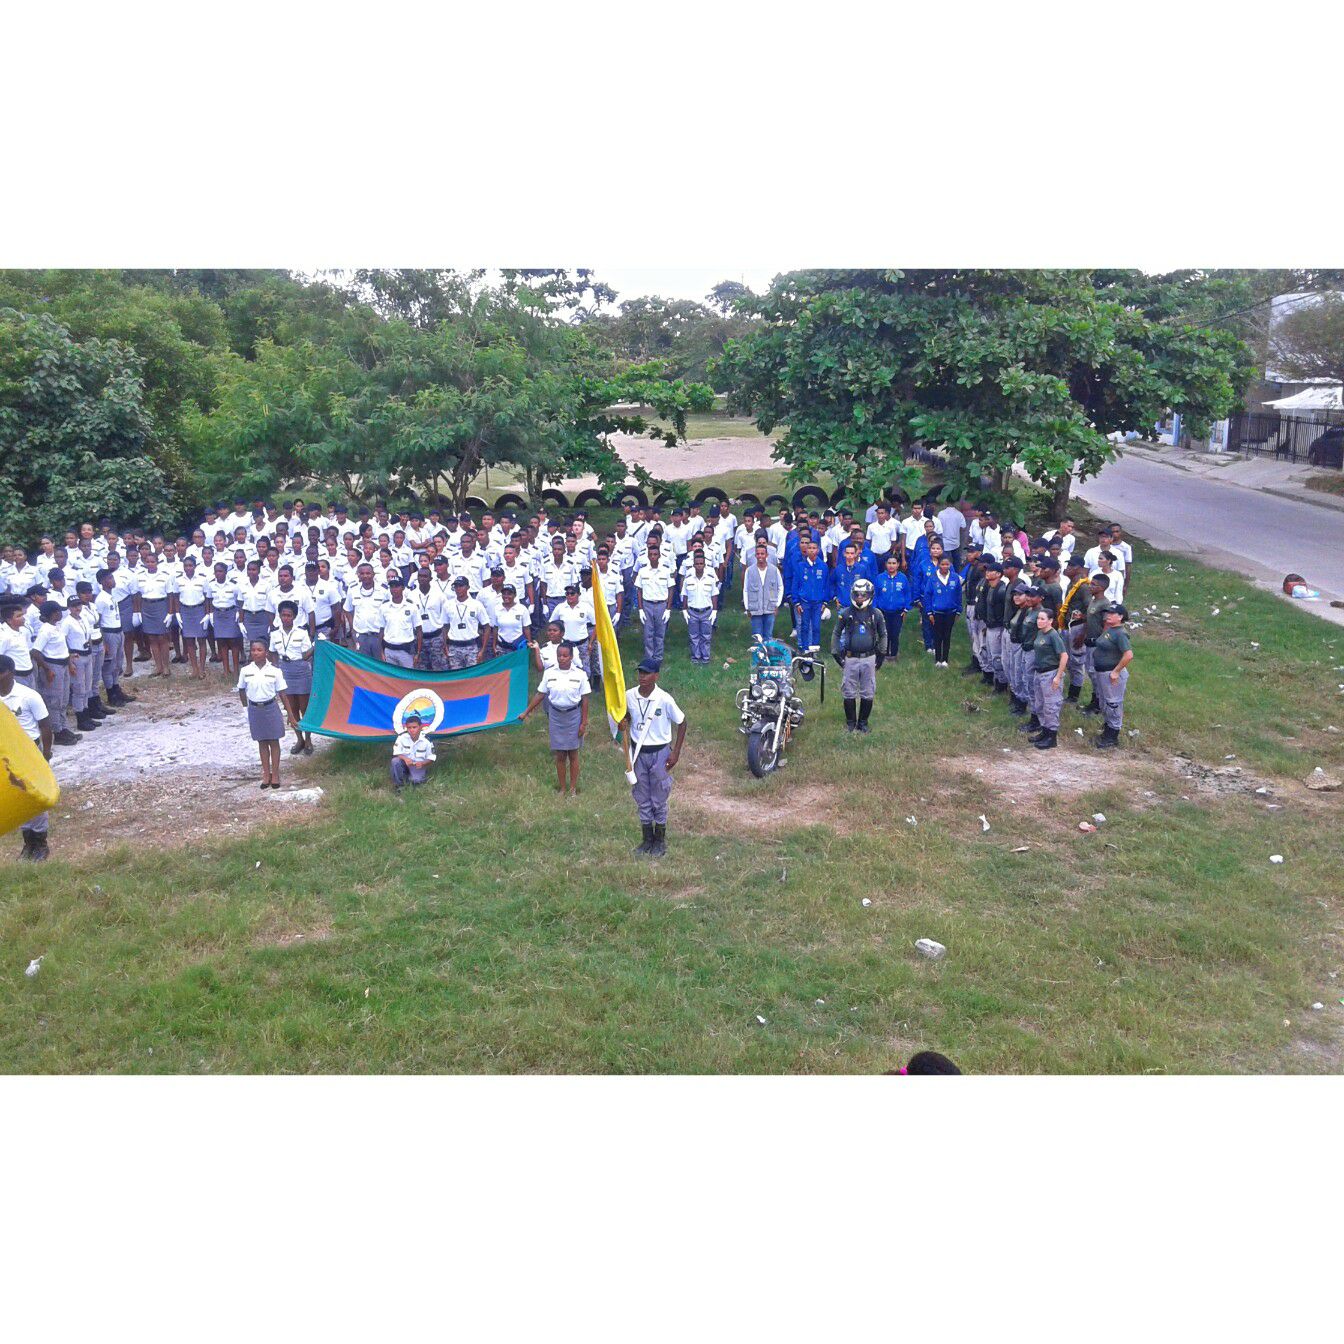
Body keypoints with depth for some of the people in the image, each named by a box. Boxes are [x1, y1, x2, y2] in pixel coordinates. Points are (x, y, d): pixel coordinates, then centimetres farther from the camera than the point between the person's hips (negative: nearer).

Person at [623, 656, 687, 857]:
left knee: (659, 800, 8)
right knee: (642, 799, 14)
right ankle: (647, 839, 28)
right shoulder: (629, 696, -8)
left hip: (659, 753, -4)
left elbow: (682, 723, -8)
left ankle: (660, 841, 23)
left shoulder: (664, 699, -19)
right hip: (638, 752, 4)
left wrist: (676, 752, -9)